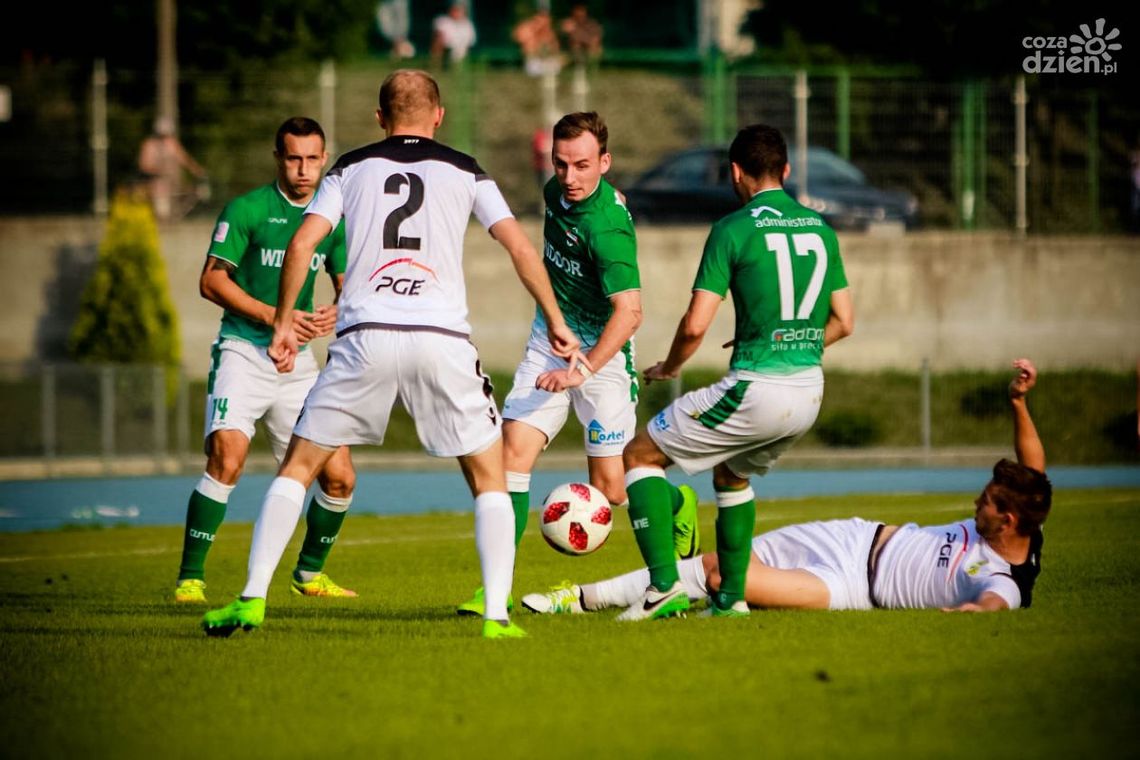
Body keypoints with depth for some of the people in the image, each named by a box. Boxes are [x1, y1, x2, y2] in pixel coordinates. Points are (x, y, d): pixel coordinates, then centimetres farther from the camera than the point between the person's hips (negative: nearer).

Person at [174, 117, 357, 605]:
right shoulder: (247, 209, -6)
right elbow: (212, 281, -9)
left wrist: (336, 314, -6)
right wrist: (274, 316, -18)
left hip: (298, 361, 5)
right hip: (244, 350, -5)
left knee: (340, 478, 1)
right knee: (227, 459, -24)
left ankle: (309, 574, 24)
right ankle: (190, 578, -15)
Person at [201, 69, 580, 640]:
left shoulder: (352, 168, 15)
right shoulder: (464, 172, 14)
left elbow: (302, 243, 4)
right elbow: (519, 247, 7)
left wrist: (284, 324, 12)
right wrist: (556, 324, 14)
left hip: (365, 336, 0)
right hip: (442, 337, 0)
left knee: (298, 467, 13)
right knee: (489, 479, 12)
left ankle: (252, 597, 4)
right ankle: (497, 614, -1)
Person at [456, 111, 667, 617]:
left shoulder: (607, 227, -27)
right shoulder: (557, 191, -3)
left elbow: (629, 312, -35)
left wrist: (583, 369, -45)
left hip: (601, 349, -6)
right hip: (549, 338, 6)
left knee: (610, 488, -3)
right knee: (514, 449, -10)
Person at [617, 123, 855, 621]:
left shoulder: (734, 230, -8)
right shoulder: (820, 228, 10)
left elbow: (696, 324, -11)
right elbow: (843, 322, 14)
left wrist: (667, 368, 8)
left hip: (755, 391, -7)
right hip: (809, 392, 7)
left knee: (639, 455, 7)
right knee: (731, 474, 32)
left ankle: (664, 586, -6)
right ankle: (731, 598, 27)